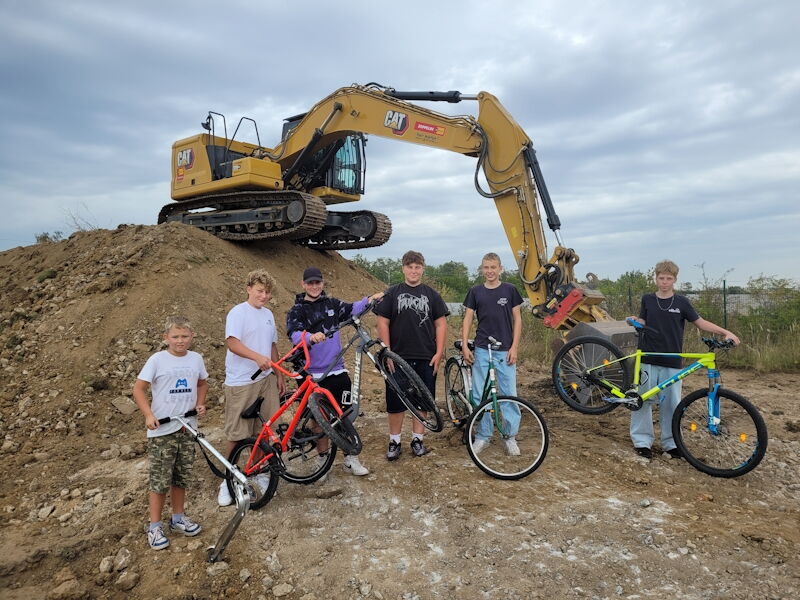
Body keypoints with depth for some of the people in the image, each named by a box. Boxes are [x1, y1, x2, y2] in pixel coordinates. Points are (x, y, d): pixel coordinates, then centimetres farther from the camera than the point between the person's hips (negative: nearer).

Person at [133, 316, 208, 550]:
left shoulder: (196, 359, 2)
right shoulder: (157, 360, -10)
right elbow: (138, 389, -6)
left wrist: (200, 404, 2)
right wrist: (149, 415, -16)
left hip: (187, 428, 4)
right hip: (162, 429, -4)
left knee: (181, 477, 15)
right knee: (160, 480, 2)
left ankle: (178, 518, 32)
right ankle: (154, 526, 18)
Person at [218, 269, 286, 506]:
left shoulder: (268, 314, 14)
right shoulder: (238, 312, -8)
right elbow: (233, 343, -20)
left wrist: (279, 375, 20)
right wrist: (257, 357, -36)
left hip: (266, 379, 6)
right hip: (241, 382, -6)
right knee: (237, 434, 1)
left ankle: (261, 473, 26)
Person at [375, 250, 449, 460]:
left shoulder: (431, 294, 8)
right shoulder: (392, 293, 4)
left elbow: (441, 324, 6)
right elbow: (382, 323, 1)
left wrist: (439, 353, -2)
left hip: (426, 358, 1)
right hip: (398, 357, -1)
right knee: (395, 401, 4)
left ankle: (417, 440, 22)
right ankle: (394, 442, 18)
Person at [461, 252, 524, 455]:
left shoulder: (509, 290, 1)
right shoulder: (475, 292, 4)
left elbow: (517, 319, 3)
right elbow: (468, 319, 5)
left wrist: (514, 347, -5)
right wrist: (464, 345, -4)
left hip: (505, 350, -1)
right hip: (482, 350, 1)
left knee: (509, 394, 1)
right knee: (479, 395, 3)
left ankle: (510, 437, 13)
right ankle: (483, 435, 16)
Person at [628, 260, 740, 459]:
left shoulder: (681, 302, 2)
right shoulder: (647, 299, 5)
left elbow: (700, 322, 5)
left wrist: (725, 332, -5)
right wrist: (634, 321, -10)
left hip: (672, 362, 0)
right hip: (648, 360, 0)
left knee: (671, 403, 5)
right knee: (642, 400, 1)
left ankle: (670, 442, 18)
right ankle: (642, 440, 12)